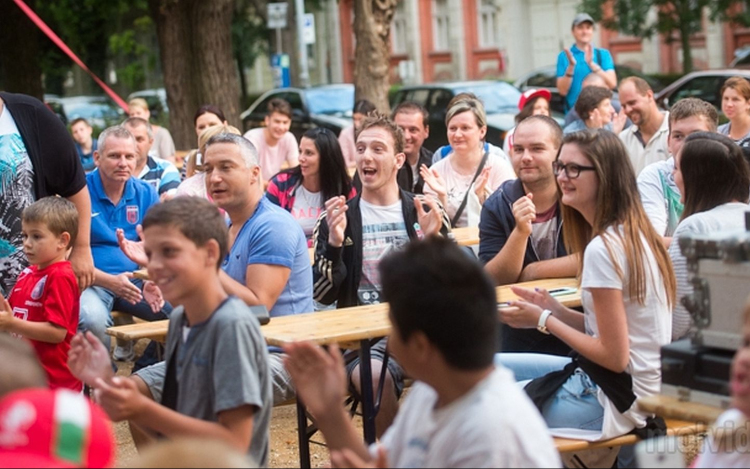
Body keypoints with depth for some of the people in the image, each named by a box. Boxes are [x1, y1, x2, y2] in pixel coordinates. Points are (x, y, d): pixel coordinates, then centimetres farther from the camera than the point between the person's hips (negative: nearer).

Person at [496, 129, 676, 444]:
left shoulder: (602, 249, -22)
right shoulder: (634, 233, 6)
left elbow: (614, 356, -21)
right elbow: (616, 330, 9)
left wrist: (544, 321, -11)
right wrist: (556, 311, 1)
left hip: (618, 398, -9)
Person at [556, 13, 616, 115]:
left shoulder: (603, 54, 10)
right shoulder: (564, 56, 7)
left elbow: (612, 84, -4)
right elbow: (563, 91, 0)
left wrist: (591, 63, -14)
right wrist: (571, 66, -13)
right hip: (574, 111, -1)